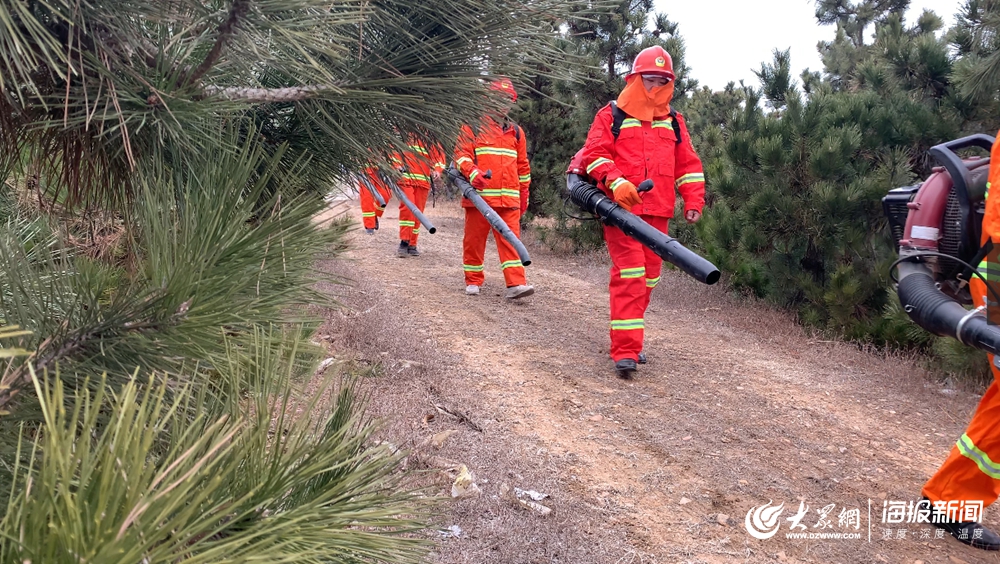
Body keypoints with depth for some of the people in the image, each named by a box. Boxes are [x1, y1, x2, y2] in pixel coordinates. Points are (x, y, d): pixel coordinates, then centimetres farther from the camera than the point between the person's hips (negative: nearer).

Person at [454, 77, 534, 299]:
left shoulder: (516, 131, 18)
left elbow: (522, 165, 23)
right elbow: (461, 153, -2)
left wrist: (524, 194, 22)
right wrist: (472, 172, -21)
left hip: (509, 197, 3)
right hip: (479, 195, -2)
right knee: (474, 239, 4)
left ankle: (516, 283, -13)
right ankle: (473, 281, 18)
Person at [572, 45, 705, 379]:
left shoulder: (674, 122, 17)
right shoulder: (611, 116, 4)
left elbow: (688, 165, 18)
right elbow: (594, 154, -4)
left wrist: (694, 201, 7)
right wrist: (615, 182, -21)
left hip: (657, 213, 5)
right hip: (621, 209, -5)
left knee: (648, 276, 9)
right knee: (630, 275, -14)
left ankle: (628, 338, 23)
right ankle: (625, 351, -13)